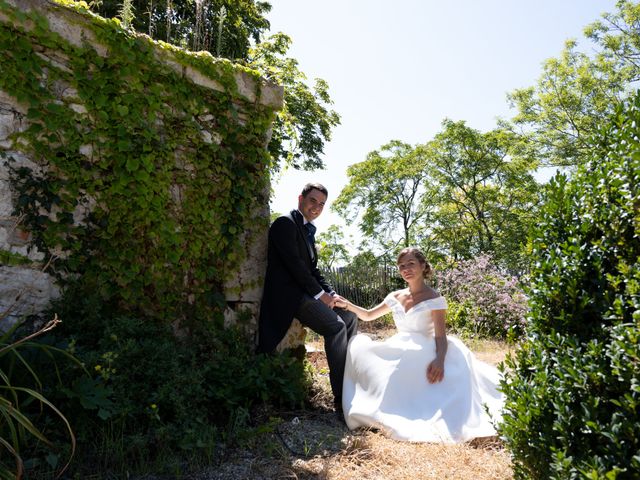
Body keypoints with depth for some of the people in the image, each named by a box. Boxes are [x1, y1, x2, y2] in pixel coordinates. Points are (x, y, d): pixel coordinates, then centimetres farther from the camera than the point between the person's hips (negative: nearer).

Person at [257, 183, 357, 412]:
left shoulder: (308, 230, 20)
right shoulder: (285, 223, -8)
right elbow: (294, 263, -17)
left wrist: (331, 294, 2)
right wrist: (320, 294, -14)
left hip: (306, 292, 10)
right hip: (289, 294, -10)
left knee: (350, 317, 4)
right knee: (335, 325, -23)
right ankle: (342, 400, -17)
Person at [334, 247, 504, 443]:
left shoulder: (434, 299, -4)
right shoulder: (396, 297, 11)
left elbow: (441, 337, -12)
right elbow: (368, 315, 19)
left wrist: (439, 360, -33)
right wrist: (348, 305, 1)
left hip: (423, 354, -4)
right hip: (398, 354, 5)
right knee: (359, 345, -19)